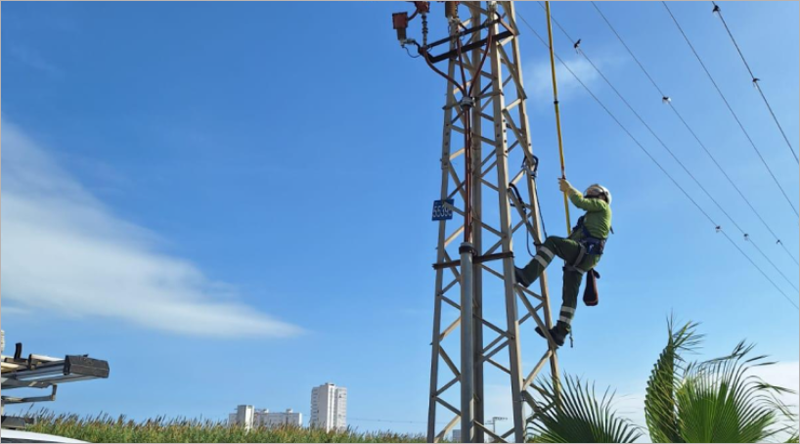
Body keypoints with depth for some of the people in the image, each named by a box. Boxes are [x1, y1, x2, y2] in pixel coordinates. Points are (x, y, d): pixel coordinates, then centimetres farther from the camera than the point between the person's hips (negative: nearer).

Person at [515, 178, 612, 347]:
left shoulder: (602, 205, 17)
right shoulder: (593, 215, 41)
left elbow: (580, 202, 0)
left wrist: (568, 188, 11)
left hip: (586, 252, -9)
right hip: (581, 257, 9)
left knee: (552, 241, -30)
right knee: (569, 293, 0)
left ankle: (527, 275, -46)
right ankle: (561, 331, -6)